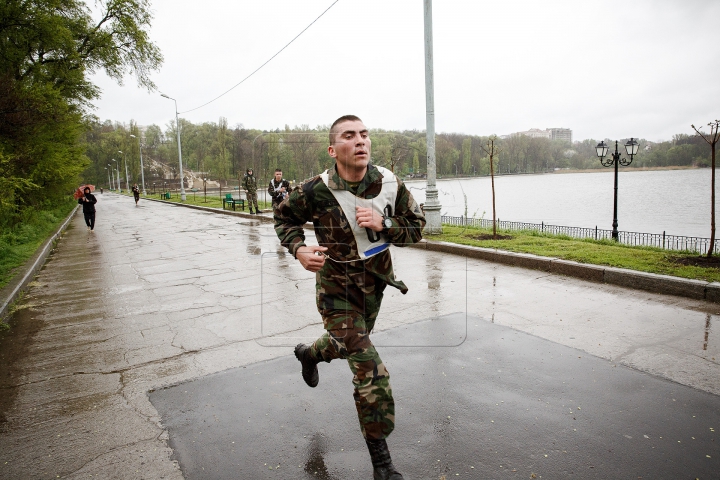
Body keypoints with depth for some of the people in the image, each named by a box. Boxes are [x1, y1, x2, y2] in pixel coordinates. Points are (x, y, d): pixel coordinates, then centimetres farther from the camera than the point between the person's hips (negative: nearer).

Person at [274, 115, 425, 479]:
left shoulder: (390, 185, -15)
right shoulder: (316, 191, -22)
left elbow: (415, 229, -7)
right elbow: (284, 217, -3)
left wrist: (383, 224, -26)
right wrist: (298, 249, -21)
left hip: (373, 284, 5)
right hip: (336, 288, -5)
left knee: (349, 346, 29)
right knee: (370, 370, -11)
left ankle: (310, 353, 65)